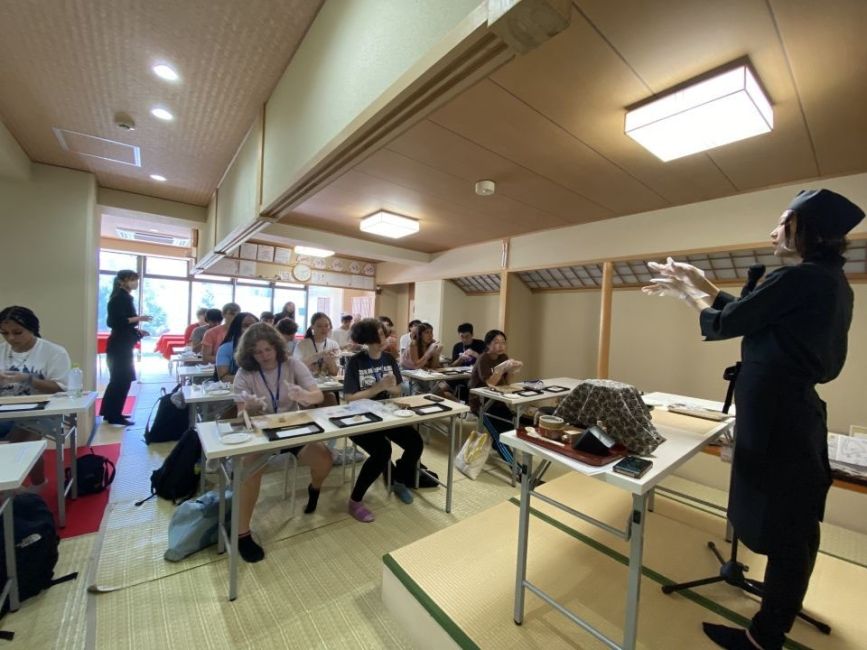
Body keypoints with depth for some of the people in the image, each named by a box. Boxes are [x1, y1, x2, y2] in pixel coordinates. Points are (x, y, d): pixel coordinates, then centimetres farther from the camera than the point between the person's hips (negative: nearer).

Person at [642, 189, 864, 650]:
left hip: (775, 414, -10)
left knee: (779, 524, 3)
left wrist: (688, 292, 3)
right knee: (795, 522, 23)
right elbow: (750, 313, 14)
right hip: (797, 408, 10)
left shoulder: (797, 279, -19)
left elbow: (722, 324, -13)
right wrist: (702, 284, 15)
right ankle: (783, 610, 45)